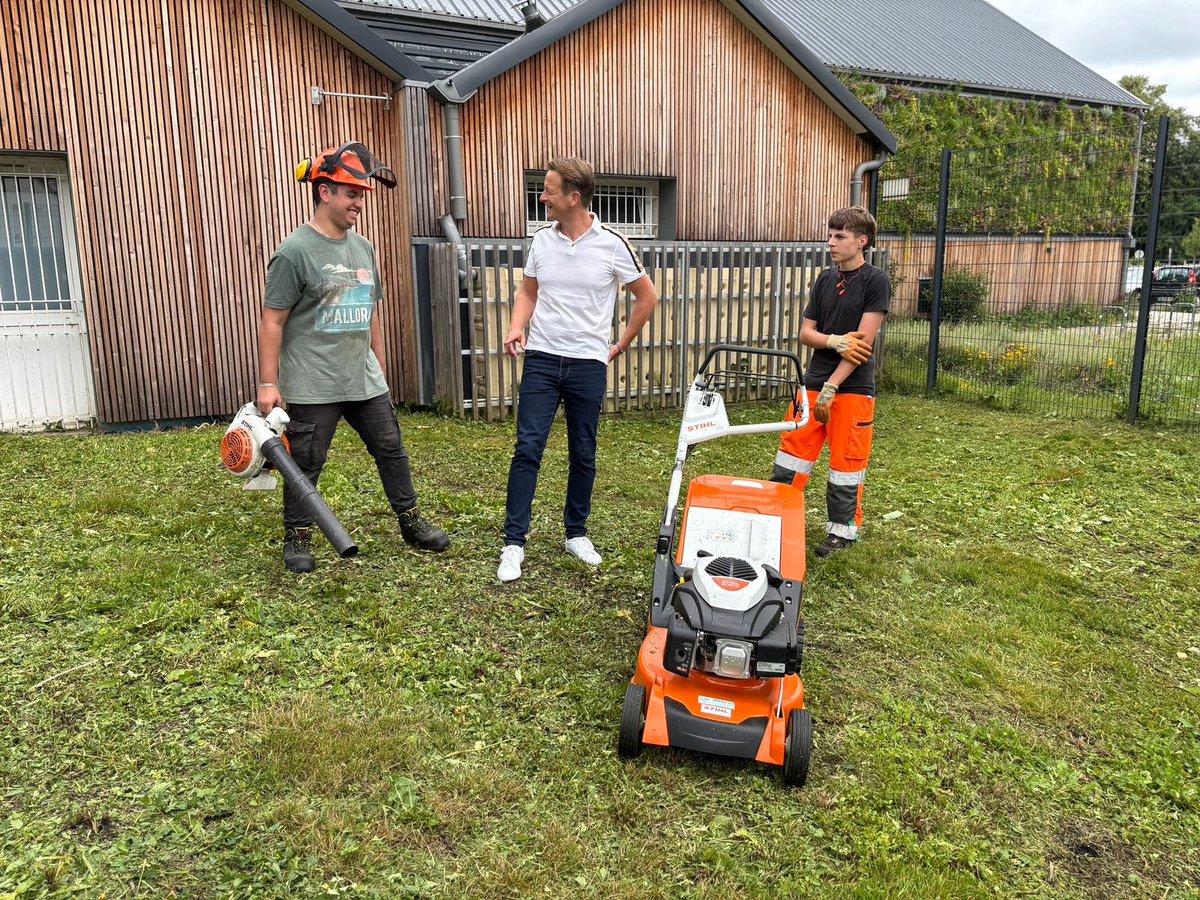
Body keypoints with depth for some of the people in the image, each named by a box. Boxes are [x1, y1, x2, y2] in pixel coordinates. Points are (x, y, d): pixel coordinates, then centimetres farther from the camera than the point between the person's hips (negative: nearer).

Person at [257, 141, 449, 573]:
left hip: (365, 382, 6)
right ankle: (298, 539, 22)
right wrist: (268, 383, -13)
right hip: (313, 388, -6)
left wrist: (380, 370, 19)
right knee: (306, 465, 5)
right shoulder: (295, 251, -11)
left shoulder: (363, 247, 10)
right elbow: (272, 321, -11)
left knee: (391, 450, 12)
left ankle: (412, 523, 26)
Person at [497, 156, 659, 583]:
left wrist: (621, 345, 5)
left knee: (583, 455, 8)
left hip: (588, 364, -1)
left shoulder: (612, 244, -5)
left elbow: (647, 297, 4)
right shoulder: (541, 240, 5)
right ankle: (514, 543, 2)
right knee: (527, 448, -4)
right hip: (541, 360, 2)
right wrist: (517, 326, -3)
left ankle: (576, 533, 25)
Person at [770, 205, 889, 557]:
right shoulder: (825, 279, 10)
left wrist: (831, 387, -17)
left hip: (853, 387, -5)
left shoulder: (876, 281, -7)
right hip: (814, 382, 5)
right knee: (792, 450, 6)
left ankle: (843, 531, 20)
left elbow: (863, 340, -14)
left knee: (846, 463, 5)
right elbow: (806, 333, 8)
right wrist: (835, 341, -14)